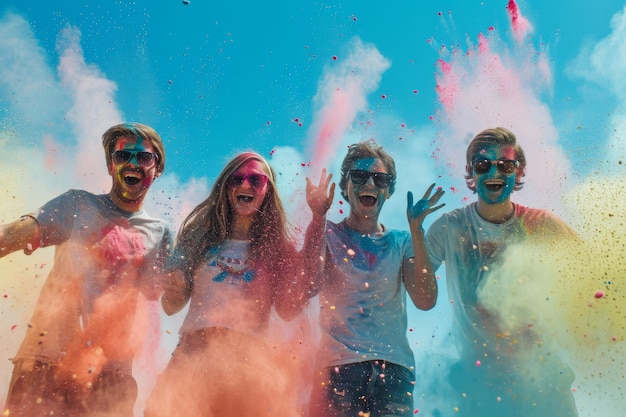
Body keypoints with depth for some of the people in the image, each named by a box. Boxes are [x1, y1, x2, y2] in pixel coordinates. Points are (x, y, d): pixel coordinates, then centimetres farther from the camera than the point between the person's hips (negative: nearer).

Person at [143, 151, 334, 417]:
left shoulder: (276, 245, 13)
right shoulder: (200, 234, 17)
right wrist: (174, 291, -9)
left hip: (250, 356, 0)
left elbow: (288, 308, -4)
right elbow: (171, 306, 17)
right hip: (193, 352, 1)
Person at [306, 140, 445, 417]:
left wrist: (416, 231, -7)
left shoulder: (401, 242, 12)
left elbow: (425, 301, -4)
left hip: (395, 366, 2)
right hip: (339, 364, -2)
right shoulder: (327, 235, 7)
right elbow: (307, 288, -12)